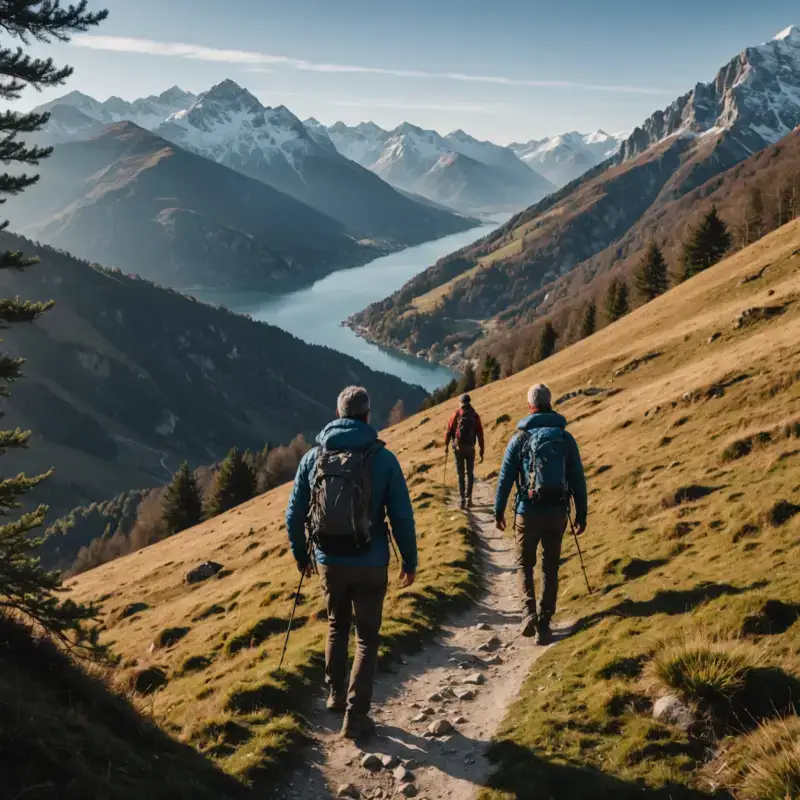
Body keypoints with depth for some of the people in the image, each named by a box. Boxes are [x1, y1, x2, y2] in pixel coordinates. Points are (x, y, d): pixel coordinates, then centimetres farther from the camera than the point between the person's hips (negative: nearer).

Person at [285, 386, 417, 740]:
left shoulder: (314, 457, 0)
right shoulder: (383, 458, -8)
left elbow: (294, 515, 4)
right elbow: (402, 516, -8)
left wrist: (300, 555, 20)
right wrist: (410, 561, 5)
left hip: (329, 561, 3)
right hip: (369, 564, -2)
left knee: (337, 626, 27)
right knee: (367, 637, 12)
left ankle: (336, 694, 37)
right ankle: (355, 716, 9)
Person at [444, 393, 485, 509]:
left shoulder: (456, 414, -1)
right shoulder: (475, 415, 1)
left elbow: (449, 430, -2)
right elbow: (480, 434, 0)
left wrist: (446, 445, 11)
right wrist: (481, 450, 6)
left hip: (458, 447, 0)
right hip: (470, 447, 0)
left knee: (461, 474, 7)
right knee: (470, 473, 12)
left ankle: (462, 499, 0)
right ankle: (468, 498, 5)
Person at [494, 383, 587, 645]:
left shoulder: (520, 437, -4)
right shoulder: (565, 438, 1)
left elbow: (505, 478, -2)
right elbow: (578, 479, 3)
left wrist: (499, 511, 9)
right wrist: (581, 514, 12)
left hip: (528, 512, -2)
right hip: (557, 513, 2)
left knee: (524, 564, 15)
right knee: (550, 568, 14)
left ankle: (529, 612, -6)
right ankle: (544, 624, 12)